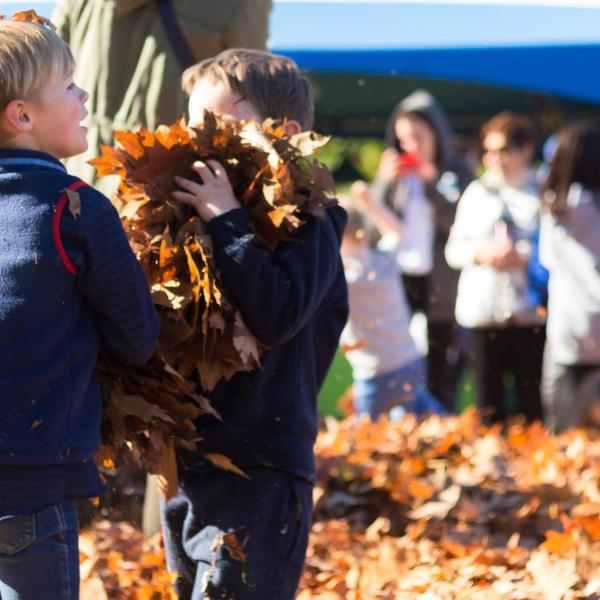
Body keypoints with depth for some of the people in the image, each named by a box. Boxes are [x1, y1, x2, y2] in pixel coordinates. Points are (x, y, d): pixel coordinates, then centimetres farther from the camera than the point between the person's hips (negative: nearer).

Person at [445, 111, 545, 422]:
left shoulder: (542, 194, 2)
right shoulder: (476, 193, 14)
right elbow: (453, 249, 13)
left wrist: (523, 257, -16)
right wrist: (480, 254, -6)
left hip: (529, 313, -3)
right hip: (482, 311, 3)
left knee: (532, 402, -3)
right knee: (488, 402, 4)